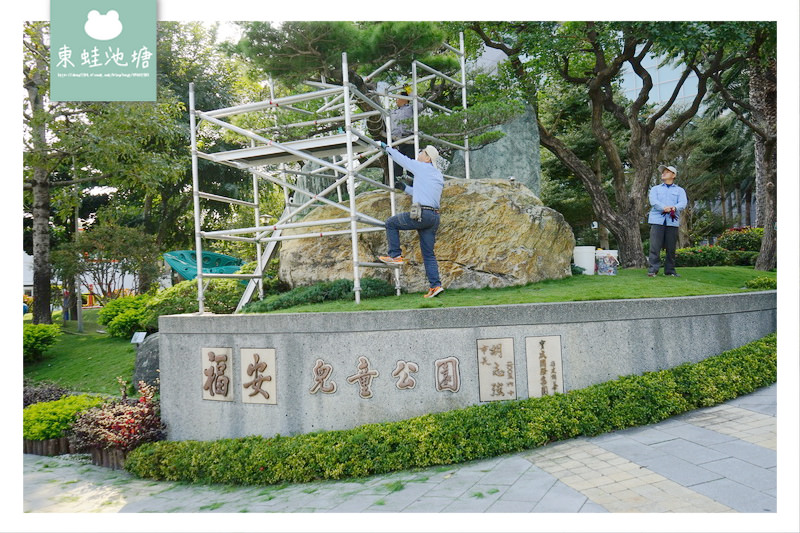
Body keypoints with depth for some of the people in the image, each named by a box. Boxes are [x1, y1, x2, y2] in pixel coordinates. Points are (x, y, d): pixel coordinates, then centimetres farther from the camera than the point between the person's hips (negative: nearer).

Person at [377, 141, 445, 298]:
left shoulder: (422, 167, -1)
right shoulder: (438, 176, 22)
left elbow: (401, 159, 8)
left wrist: (387, 148, 22)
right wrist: (405, 188, 39)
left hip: (421, 214, -8)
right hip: (434, 216, 8)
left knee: (391, 223, 12)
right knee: (429, 254, 9)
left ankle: (395, 256, 11)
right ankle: (435, 285, 3)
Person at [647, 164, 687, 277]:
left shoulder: (680, 190, 20)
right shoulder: (655, 189, 20)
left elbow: (683, 203, 2)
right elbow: (653, 201, 0)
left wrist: (674, 207, -21)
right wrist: (664, 208, -19)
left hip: (672, 221, 1)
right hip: (657, 220, -1)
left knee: (671, 248, 2)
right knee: (655, 246, -10)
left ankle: (670, 270, 9)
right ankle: (653, 270, -11)